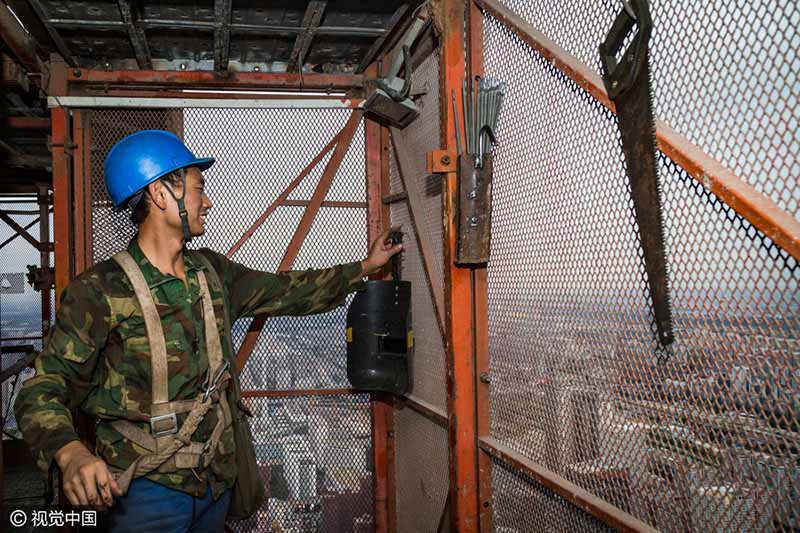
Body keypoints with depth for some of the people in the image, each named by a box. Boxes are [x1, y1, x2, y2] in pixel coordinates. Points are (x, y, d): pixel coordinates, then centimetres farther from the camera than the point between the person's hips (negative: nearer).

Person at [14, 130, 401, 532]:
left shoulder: (212, 272, 5)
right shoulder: (100, 290, -15)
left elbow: (287, 292, 15)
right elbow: (44, 390, -16)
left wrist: (364, 267, 18)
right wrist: (71, 453, -35)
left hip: (217, 479, 6)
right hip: (149, 488, -6)